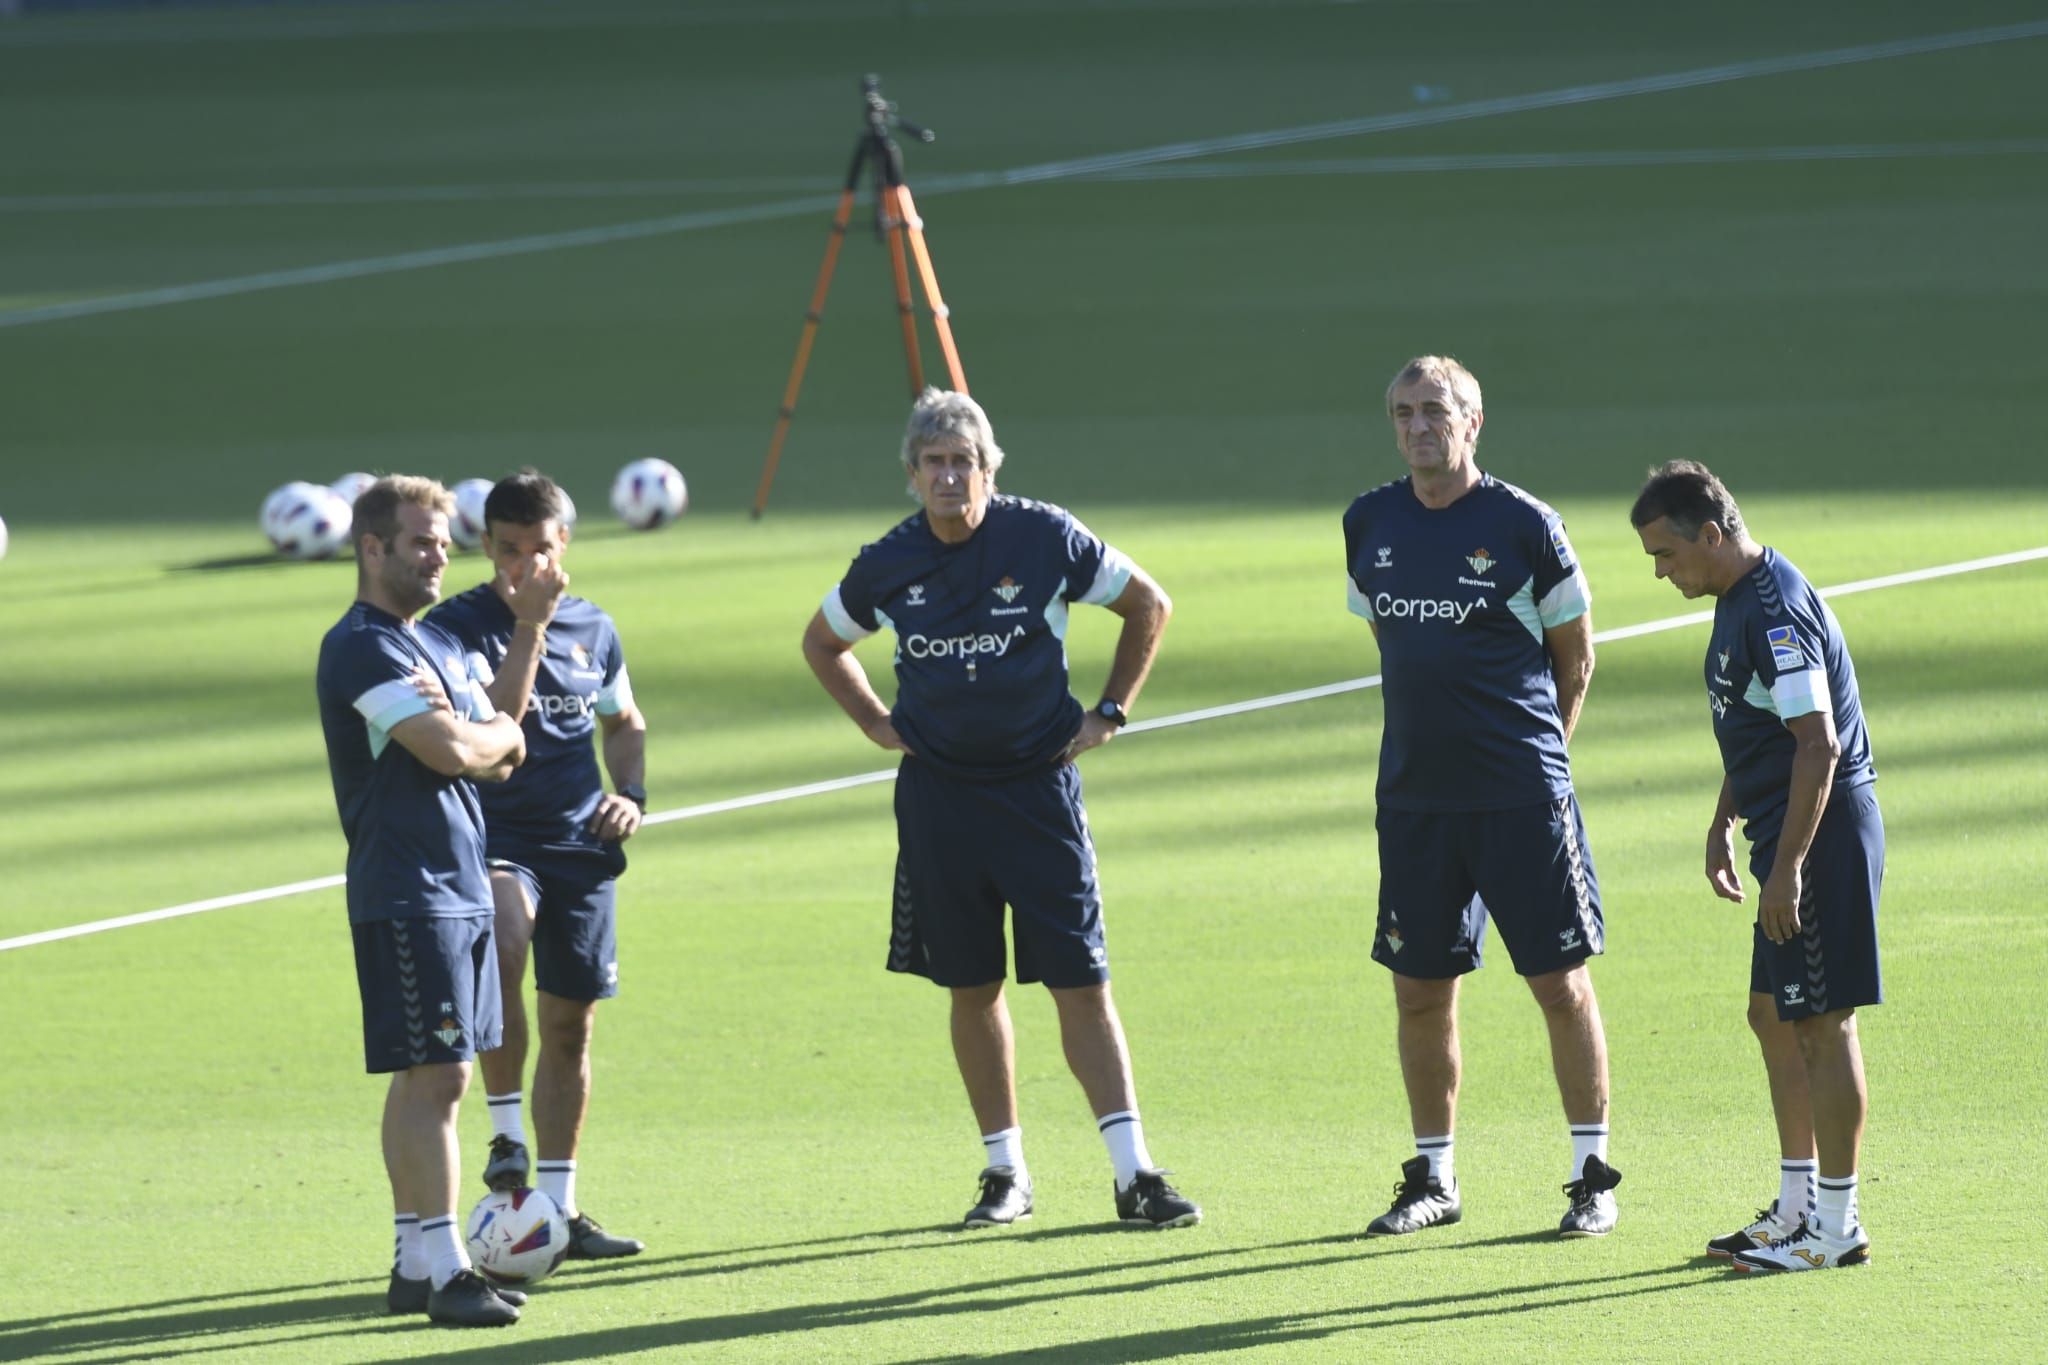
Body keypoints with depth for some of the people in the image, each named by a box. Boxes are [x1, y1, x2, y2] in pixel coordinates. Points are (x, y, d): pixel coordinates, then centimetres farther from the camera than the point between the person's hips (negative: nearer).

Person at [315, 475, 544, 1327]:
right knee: (434, 1076, -12)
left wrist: (479, 734, -9)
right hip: (407, 895, -9)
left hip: (460, 887, 9)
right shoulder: (363, 647, -13)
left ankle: (416, 1265, 15)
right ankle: (442, 1272, -13)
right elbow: (454, 752, -21)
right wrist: (495, 733, 0)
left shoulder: (436, 644, 18)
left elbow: (502, 755, 14)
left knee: (435, 1080, 11)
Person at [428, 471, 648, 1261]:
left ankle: (559, 1207, 18)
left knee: (570, 1023, 8)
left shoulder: (593, 630, 11)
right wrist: (530, 626, -24)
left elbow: (624, 723, 26)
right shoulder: (460, 625, -5)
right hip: (493, 835, -5)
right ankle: (506, 1139, -25)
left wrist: (631, 794, 9)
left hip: (581, 842, 5)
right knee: (502, 942, -36)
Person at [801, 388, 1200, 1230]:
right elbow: (822, 642, 21)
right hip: (939, 793, 2)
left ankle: (1135, 1176, -5)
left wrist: (1109, 713, 4)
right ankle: (1005, 1173, 17)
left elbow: (1149, 605, 7)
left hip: (1039, 783, -2)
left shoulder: (1045, 539, -7)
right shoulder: (888, 566, 0)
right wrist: (877, 724, 10)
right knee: (972, 988, 6)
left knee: (1081, 984, -6)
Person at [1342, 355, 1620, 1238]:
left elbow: (1575, 658, 3)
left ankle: (1592, 1176, 8)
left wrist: (1528, 749, 8)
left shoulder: (1525, 526, -6)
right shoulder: (1369, 526, 7)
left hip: (1522, 796, -4)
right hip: (1413, 794, 4)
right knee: (1419, 990, 8)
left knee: (1560, 983, -1)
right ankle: (1434, 1178, 20)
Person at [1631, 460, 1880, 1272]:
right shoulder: (1739, 603, 13)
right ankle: (1798, 1209, 23)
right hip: (1791, 840, 11)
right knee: (1774, 1018, 15)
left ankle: (1837, 1228, -1)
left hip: (1822, 838, -11)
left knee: (1822, 1025, -5)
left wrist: (1788, 866, -24)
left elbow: (1818, 746, -23)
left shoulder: (1776, 612, -20)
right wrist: (1724, 826, 25)